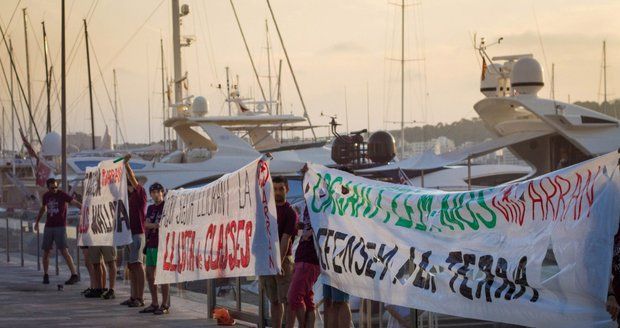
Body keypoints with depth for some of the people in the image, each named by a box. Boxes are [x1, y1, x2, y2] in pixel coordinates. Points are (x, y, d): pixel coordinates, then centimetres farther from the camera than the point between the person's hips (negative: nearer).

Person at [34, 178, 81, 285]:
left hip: (60, 227, -5)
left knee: (64, 251, -15)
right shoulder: (46, 196, 8)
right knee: (46, 251, 5)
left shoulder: (62, 194, -8)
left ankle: (74, 275, -17)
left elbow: (74, 202, -22)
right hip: (48, 227, 5)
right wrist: (37, 221, 29)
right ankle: (45, 275, 21)